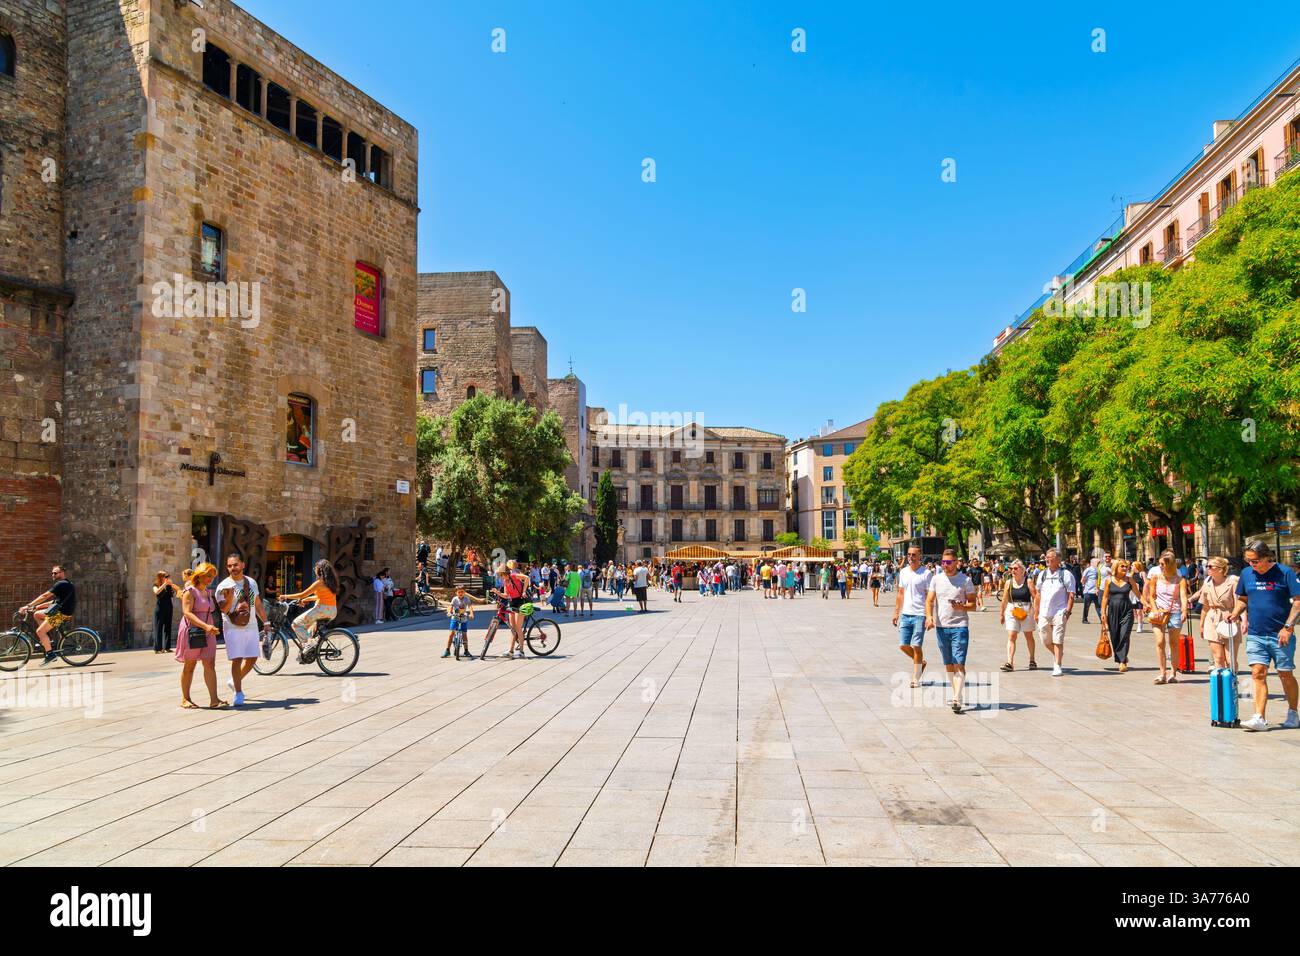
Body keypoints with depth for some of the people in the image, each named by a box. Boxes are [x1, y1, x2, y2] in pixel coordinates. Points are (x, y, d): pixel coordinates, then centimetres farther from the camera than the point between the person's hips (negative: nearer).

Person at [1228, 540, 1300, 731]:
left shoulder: (1284, 573, -6)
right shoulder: (1246, 573, 6)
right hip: (1255, 635, 3)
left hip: (1280, 635, -3)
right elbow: (1242, 599, 17)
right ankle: (1259, 718, -5)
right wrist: (1235, 614, -2)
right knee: (1258, 674, -4)